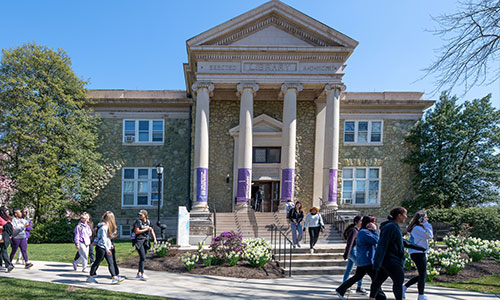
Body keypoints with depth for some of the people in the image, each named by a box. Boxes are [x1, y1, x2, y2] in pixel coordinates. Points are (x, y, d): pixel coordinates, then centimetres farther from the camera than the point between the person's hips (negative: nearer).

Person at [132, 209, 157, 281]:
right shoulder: (138, 221, -8)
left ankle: (138, 273, 27)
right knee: (143, 257, -13)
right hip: (139, 241, -6)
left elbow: (152, 231, 10)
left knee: (142, 257, 13)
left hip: (145, 241, 6)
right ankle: (142, 275, -10)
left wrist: (155, 239, 1)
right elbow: (137, 231, -14)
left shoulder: (148, 221, 7)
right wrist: (146, 229, -14)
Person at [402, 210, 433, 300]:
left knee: (422, 274, 16)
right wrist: (426, 224, -15)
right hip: (418, 253, -10)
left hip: (420, 253, 10)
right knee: (422, 275, -1)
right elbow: (429, 236, -20)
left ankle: (404, 287, 17)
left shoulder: (418, 227, 15)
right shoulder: (417, 228, -16)